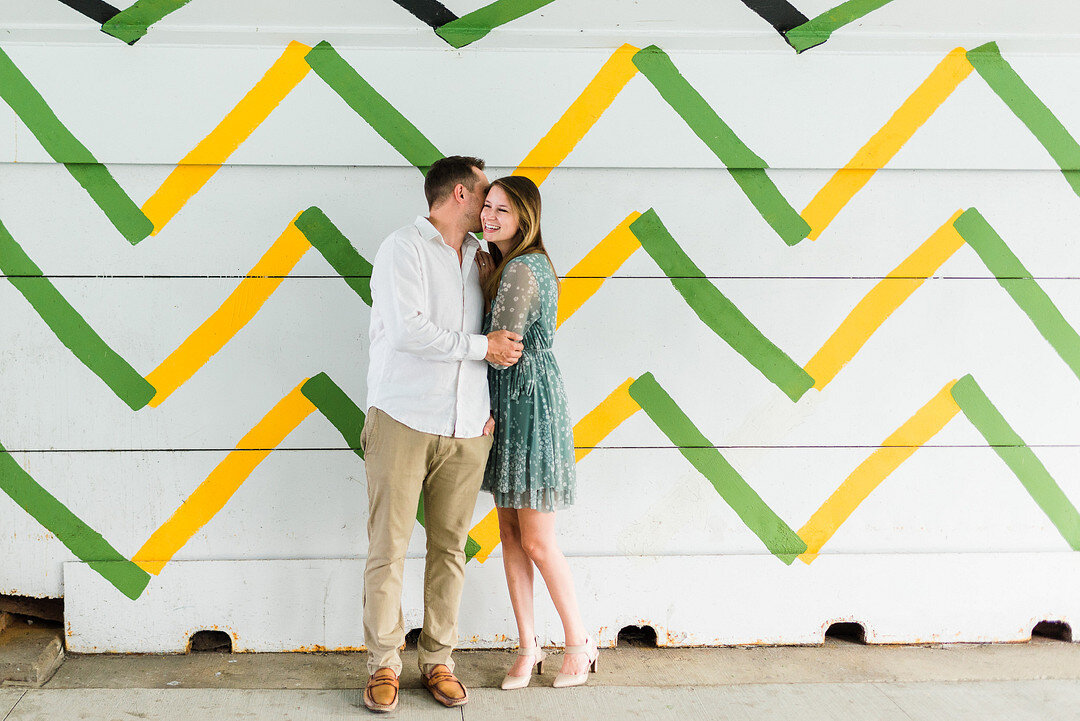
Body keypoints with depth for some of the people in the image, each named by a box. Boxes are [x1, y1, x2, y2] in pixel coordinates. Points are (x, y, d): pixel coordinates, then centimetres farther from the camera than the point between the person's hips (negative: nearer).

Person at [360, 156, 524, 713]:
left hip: (466, 430, 6)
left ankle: (438, 661, 18)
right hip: (403, 421, -5)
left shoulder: (481, 258, 16)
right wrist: (481, 347, -10)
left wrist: (491, 406, 10)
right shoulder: (403, 249, -4)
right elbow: (410, 330, -17)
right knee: (388, 548, -2)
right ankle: (383, 665, 10)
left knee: (449, 547, 8)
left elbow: (501, 339, 23)